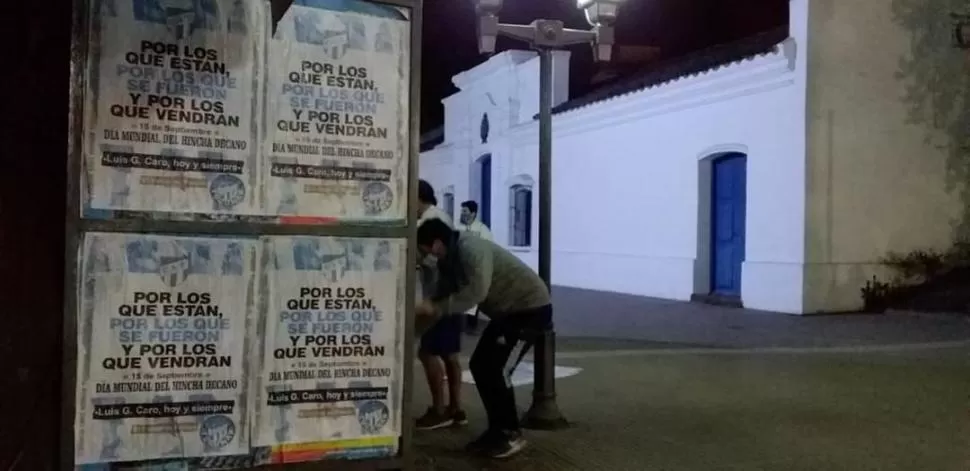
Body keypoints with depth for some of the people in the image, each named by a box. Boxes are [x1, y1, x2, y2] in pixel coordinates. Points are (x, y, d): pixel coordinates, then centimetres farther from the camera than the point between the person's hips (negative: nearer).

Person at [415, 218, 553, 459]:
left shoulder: (471, 250, -26)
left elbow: (477, 291, -39)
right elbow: (444, 295, 7)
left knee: (496, 370, -12)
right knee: (479, 366, 7)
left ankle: (511, 435, 3)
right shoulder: (449, 260, 3)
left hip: (531, 308, -10)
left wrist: (435, 308, -36)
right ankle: (498, 429, 17)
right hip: (508, 311, 10)